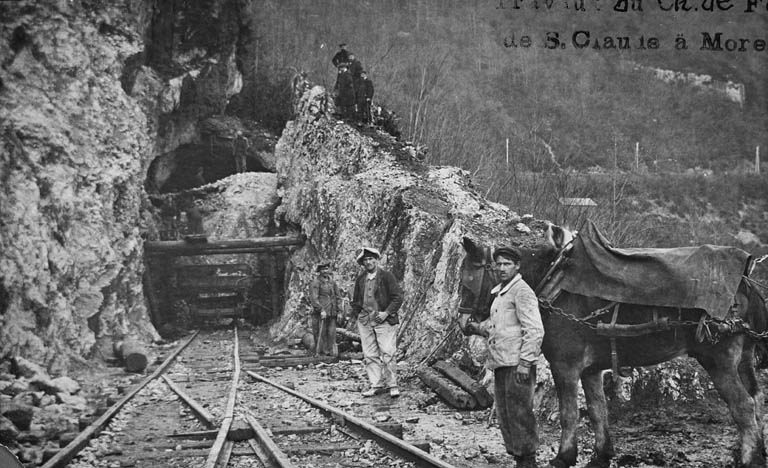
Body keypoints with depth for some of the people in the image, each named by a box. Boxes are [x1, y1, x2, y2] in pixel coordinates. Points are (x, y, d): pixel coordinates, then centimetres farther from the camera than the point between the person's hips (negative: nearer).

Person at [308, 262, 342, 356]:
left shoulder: (332, 282, 15)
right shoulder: (315, 283, -4)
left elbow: (338, 297, 19)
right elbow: (313, 298, -13)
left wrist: (338, 310, 10)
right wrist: (321, 310, -19)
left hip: (332, 314, 5)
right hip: (320, 314, -5)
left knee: (332, 334, 3)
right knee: (320, 335, -4)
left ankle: (332, 352, 7)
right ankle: (319, 354, 0)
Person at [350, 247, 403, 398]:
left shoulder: (387, 276, -1)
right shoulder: (360, 279, 13)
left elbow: (398, 297, -3)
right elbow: (355, 300, 24)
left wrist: (386, 313, -12)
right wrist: (357, 315, 9)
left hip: (383, 321, -5)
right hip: (365, 322, 5)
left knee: (387, 354, -9)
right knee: (369, 355, 3)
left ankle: (392, 385, -1)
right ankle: (377, 385, 8)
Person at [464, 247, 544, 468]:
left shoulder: (522, 292, -11)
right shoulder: (499, 293, 17)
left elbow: (534, 331, -17)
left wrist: (525, 363, -22)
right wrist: (479, 328, 9)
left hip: (517, 364, -9)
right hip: (500, 363, 9)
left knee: (519, 413, -5)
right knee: (504, 414, 13)